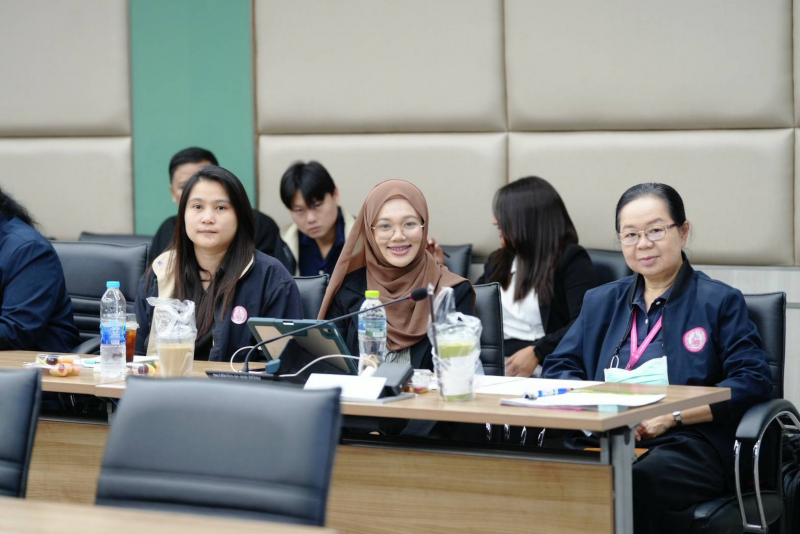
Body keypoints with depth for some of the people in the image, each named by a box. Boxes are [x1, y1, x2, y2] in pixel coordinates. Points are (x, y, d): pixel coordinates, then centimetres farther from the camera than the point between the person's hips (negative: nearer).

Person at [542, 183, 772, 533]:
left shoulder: (720, 301, 11)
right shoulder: (601, 302, 26)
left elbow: (753, 381, -1)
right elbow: (558, 367, 20)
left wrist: (672, 415, -10)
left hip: (687, 445, -3)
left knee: (638, 483, -39)